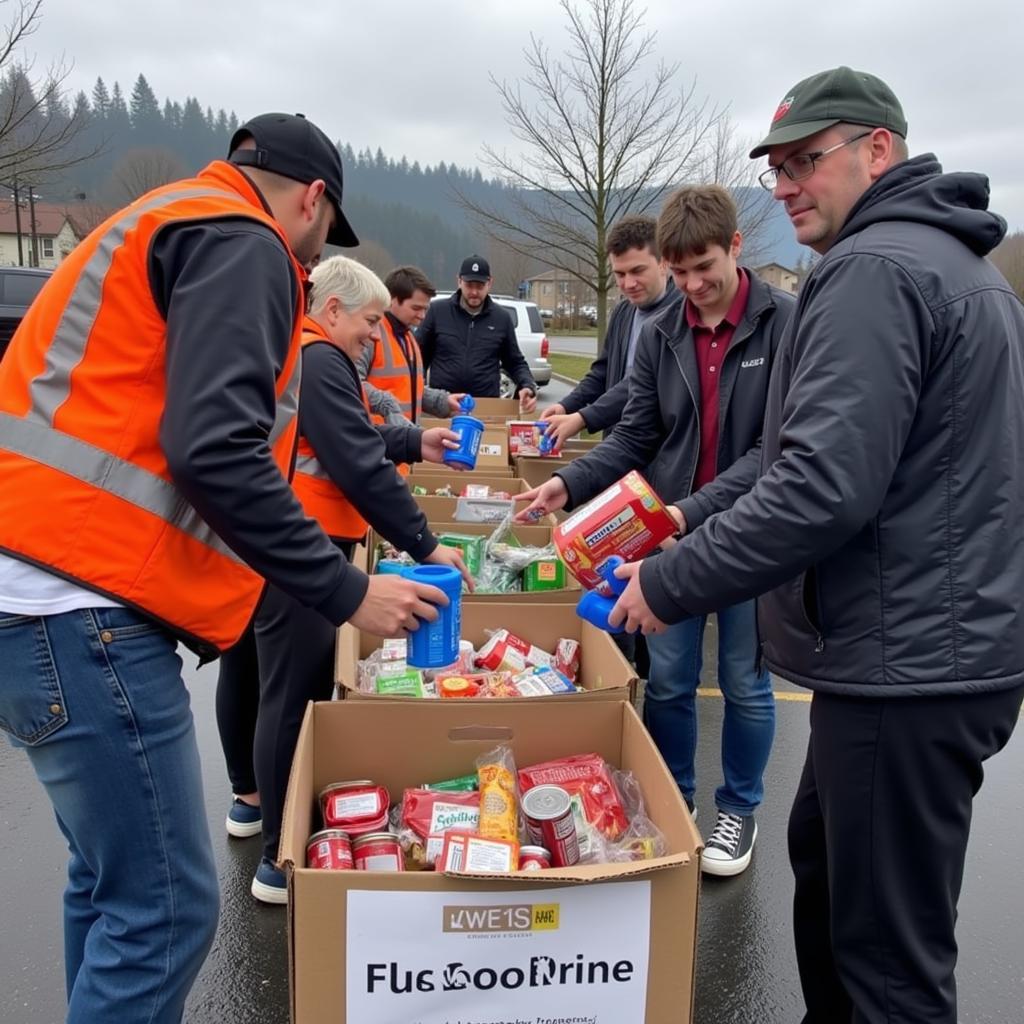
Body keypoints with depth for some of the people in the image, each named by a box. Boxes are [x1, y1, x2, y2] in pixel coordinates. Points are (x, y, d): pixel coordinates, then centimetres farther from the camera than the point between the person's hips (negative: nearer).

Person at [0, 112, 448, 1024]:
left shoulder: (172, 228, 25)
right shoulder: (242, 244, -5)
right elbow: (214, 448, -21)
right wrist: (344, 592, -14)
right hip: (85, 598, -10)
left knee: (115, 882, 18)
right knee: (165, 906, -3)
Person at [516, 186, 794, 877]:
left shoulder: (787, 323, -12)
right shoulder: (660, 335, 2)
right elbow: (636, 437, 4)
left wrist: (697, 509, -28)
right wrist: (569, 483, -12)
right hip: (670, 535, 4)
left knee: (745, 684, 12)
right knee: (667, 681, 13)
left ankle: (740, 811, 33)